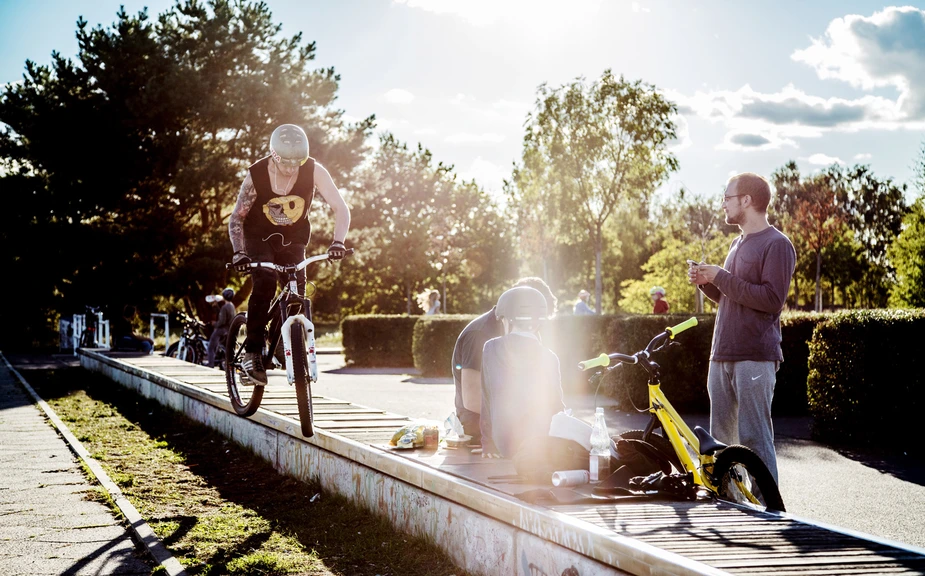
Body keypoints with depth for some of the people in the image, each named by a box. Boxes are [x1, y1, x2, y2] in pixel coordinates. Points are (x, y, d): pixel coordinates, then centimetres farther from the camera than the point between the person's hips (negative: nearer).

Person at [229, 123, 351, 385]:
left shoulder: (314, 171, -23)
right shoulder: (256, 175, -24)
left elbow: (341, 209, -22)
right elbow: (236, 219, -14)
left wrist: (338, 241, -38)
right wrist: (239, 252, -28)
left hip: (293, 239, 2)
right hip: (259, 236, -2)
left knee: (298, 292, -15)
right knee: (264, 283, -26)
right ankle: (252, 353, -23)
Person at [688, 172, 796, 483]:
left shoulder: (776, 244, -7)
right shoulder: (738, 244, 20)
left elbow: (772, 299, -18)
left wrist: (721, 277, -15)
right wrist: (706, 282, 6)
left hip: (755, 358, -8)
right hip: (723, 355, 9)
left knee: (754, 437, -8)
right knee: (720, 438, 9)